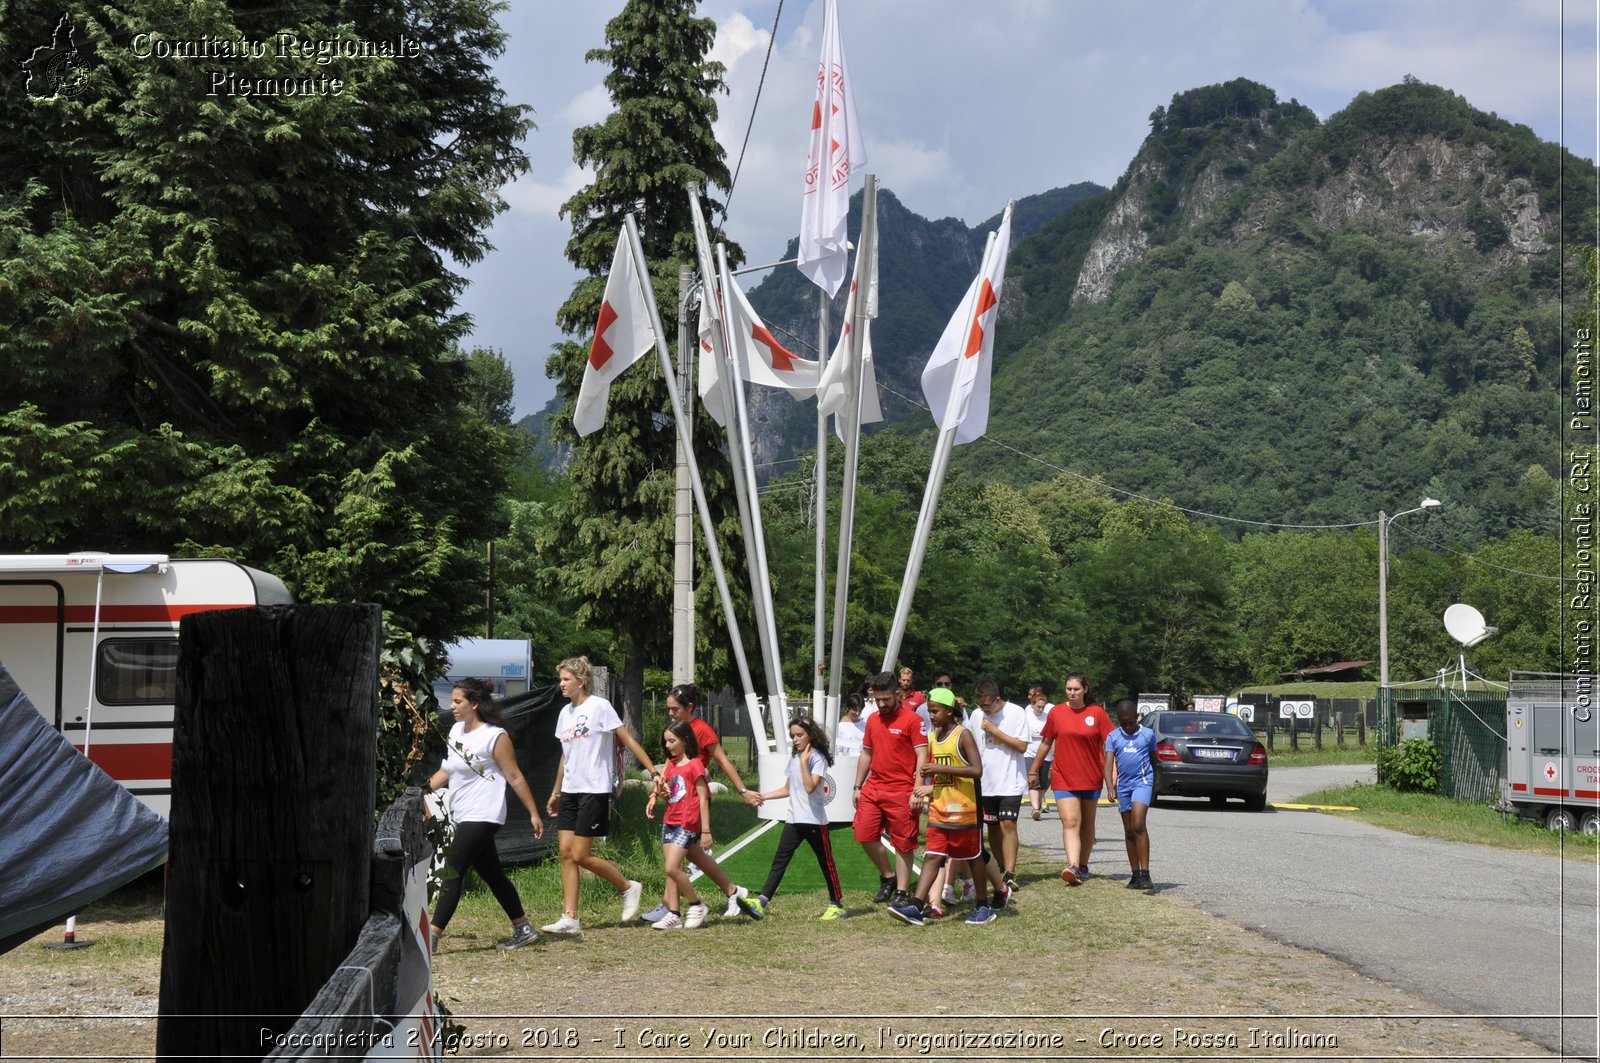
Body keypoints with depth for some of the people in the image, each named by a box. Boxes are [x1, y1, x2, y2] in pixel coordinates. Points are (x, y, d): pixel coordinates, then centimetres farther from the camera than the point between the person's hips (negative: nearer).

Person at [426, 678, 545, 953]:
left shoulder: (495, 736, -12)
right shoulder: (456, 730, 11)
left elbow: (515, 777, -10)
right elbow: (446, 771, 18)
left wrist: (534, 814, -8)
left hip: (482, 817, -9)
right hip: (463, 817, 9)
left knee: (452, 873, -12)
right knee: (492, 875, 13)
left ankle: (431, 938, -12)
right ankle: (523, 929, 22)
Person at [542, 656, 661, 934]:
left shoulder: (599, 706, -9)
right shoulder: (566, 712, 13)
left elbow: (627, 739, -9)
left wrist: (653, 769, -13)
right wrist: (556, 791, 23)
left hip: (594, 790, -7)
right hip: (570, 791, 7)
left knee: (581, 856, -8)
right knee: (566, 852, 1)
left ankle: (628, 887, 13)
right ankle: (570, 918, 4)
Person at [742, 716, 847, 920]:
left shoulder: (818, 758, -9)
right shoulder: (793, 759, 13)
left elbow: (810, 787, -22)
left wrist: (804, 762, -21)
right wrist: (763, 796, 12)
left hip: (815, 820, -7)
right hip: (794, 819, 7)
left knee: (825, 862, 3)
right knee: (780, 860, -2)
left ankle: (837, 905, 14)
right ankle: (762, 901, -8)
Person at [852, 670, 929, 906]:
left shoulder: (912, 720, -8)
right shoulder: (872, 719, 12)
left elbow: (922, 757, -11)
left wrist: (917, 792, -18)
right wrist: (857, 787, 17)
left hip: (901, 792, -6)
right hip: (873, 788, 6)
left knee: (903, 844, 0)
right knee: (865, 834, 1)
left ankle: (902, 892, 8)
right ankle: (888, 876, 21)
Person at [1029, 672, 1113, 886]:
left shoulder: (1096, 713, -2)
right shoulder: (1056, 713, 1)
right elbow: (1045, 743, 10)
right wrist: (1034, 771, 15)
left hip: (1091, 778, 1)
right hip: (1063, 778, -1)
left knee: (1087, 824, 13)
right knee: (1070, 822, -14)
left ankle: (1083, 866, 25)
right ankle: (1072, 866, -25)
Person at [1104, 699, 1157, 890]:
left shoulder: (1148, 734, 0)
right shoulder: (1113, 737, 3)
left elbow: (1153, 760, 13)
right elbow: (1108, 764, -5)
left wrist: (1153, 785, 20)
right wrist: (1110, 788, -19)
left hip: (1142, 782, -4)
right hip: (1123, 785, 4)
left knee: (1138, 826, -19)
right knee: (1129, 831, 9)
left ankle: (1145, 874, -19)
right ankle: (1135, 874, 17)